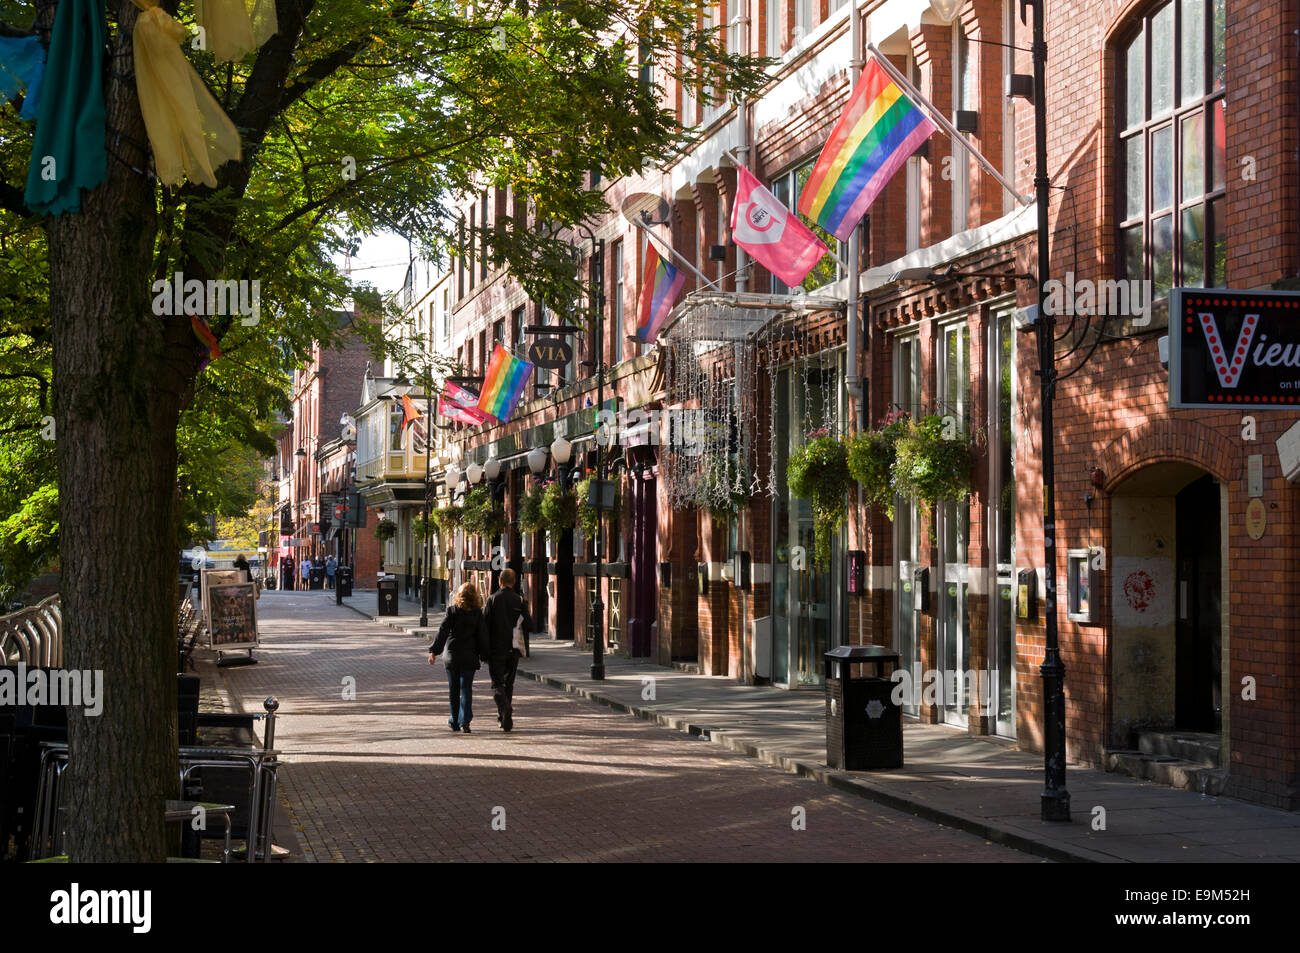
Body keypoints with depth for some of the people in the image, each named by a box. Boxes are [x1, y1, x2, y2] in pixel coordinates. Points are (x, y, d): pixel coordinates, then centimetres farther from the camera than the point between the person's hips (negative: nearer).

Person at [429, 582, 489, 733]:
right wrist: (484, 656, 9)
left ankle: (455, 722, 17)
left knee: (454, 689, 11)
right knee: (466, 689, 0)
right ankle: (465, 721, -14)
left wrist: (434, 651, -4)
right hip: (470, 657, 0)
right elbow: (482, 635, 0)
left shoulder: (452, 611, -4)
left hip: (452, 654, 0)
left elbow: (443, 632, -6)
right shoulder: (478, 613, -2)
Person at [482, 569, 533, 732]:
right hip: (513, 650, 3)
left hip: (496, 649, -2)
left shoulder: (492, 599, -6)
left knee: (497, 684, 0)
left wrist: (484, 651, -3)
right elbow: (529, 625, -5)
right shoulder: (520, 601, -2)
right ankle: (504, 718, 19)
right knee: (509, 684, 15)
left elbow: (484, 625, -9)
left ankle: (504, 707, -26)